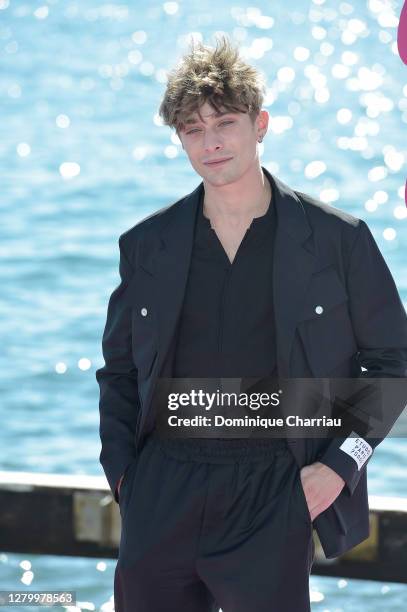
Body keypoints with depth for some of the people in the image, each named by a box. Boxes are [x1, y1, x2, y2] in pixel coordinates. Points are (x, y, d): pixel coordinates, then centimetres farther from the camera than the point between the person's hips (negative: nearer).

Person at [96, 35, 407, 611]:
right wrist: (121, 471, 6)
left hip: (276, 497, -3)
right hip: (163, 497, 3)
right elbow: (119, 367, 18)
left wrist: (342, 463, -4)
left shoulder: (338, 239, 0)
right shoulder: (146, 245, 8)